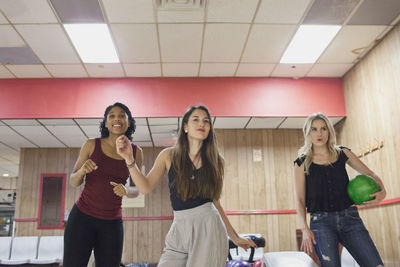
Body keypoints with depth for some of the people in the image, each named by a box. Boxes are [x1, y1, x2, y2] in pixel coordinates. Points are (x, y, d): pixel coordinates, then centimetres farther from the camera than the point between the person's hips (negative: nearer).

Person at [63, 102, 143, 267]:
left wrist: (126, 190, -14)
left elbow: (136, 190, 9)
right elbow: (73, 182, 6)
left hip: (112, 223, 1)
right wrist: (82, 171, -17)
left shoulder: (135, 152, 2)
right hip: (82, 217, -1)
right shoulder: (91, 145, 0)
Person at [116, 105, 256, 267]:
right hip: (179, 229, 1)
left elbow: (215, 202, 12)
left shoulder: (215, 161, 6)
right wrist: (129, 158, -13)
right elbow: (145, 187, -1)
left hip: (208, 227, 0)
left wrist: (234, 237, 15)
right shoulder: (169, 155, 4)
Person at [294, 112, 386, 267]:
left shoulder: (342, 154, 11)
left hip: (349, 218, 2)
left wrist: (382, 192, -4)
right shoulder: (302, 163, 5)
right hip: (321, 222, -2)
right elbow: (299, 200, 3)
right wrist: (305, 229, -10)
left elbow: (370, 175, 18)